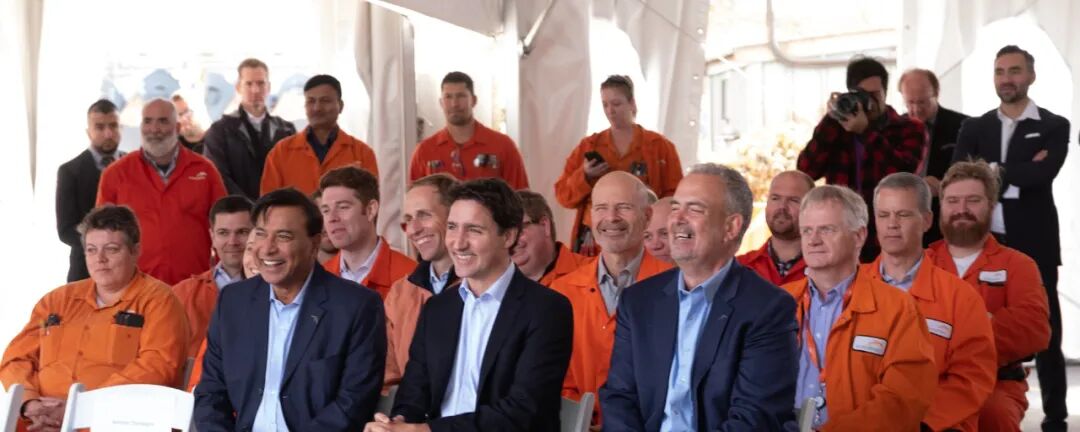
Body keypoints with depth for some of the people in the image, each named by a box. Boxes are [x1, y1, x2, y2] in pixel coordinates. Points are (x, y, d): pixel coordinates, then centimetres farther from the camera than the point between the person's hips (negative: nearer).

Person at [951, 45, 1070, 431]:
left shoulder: (1054, 126, 1)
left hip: (1033, 246, -3)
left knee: (1044, 334, 2)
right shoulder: (974, 128, 10)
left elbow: (1043, 175, -17)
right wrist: (1017, 176, -16)